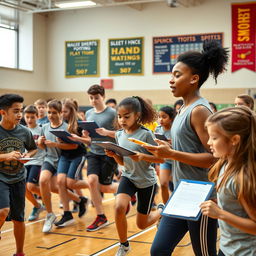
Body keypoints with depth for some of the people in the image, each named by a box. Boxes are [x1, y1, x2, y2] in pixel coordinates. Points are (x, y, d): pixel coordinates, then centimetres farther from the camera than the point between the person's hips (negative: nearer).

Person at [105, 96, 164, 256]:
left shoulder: (146, 134, -19)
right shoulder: (119, 135, -2)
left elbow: (161, 159, -17)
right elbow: (122, 162, 7)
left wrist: (142, 156, -34)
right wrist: (114, 155, -15)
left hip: (147, 181, -3)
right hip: (128, 177, 4)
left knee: (142, 224, 7)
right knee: (119, 207, -25)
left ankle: (162, 210, 41)